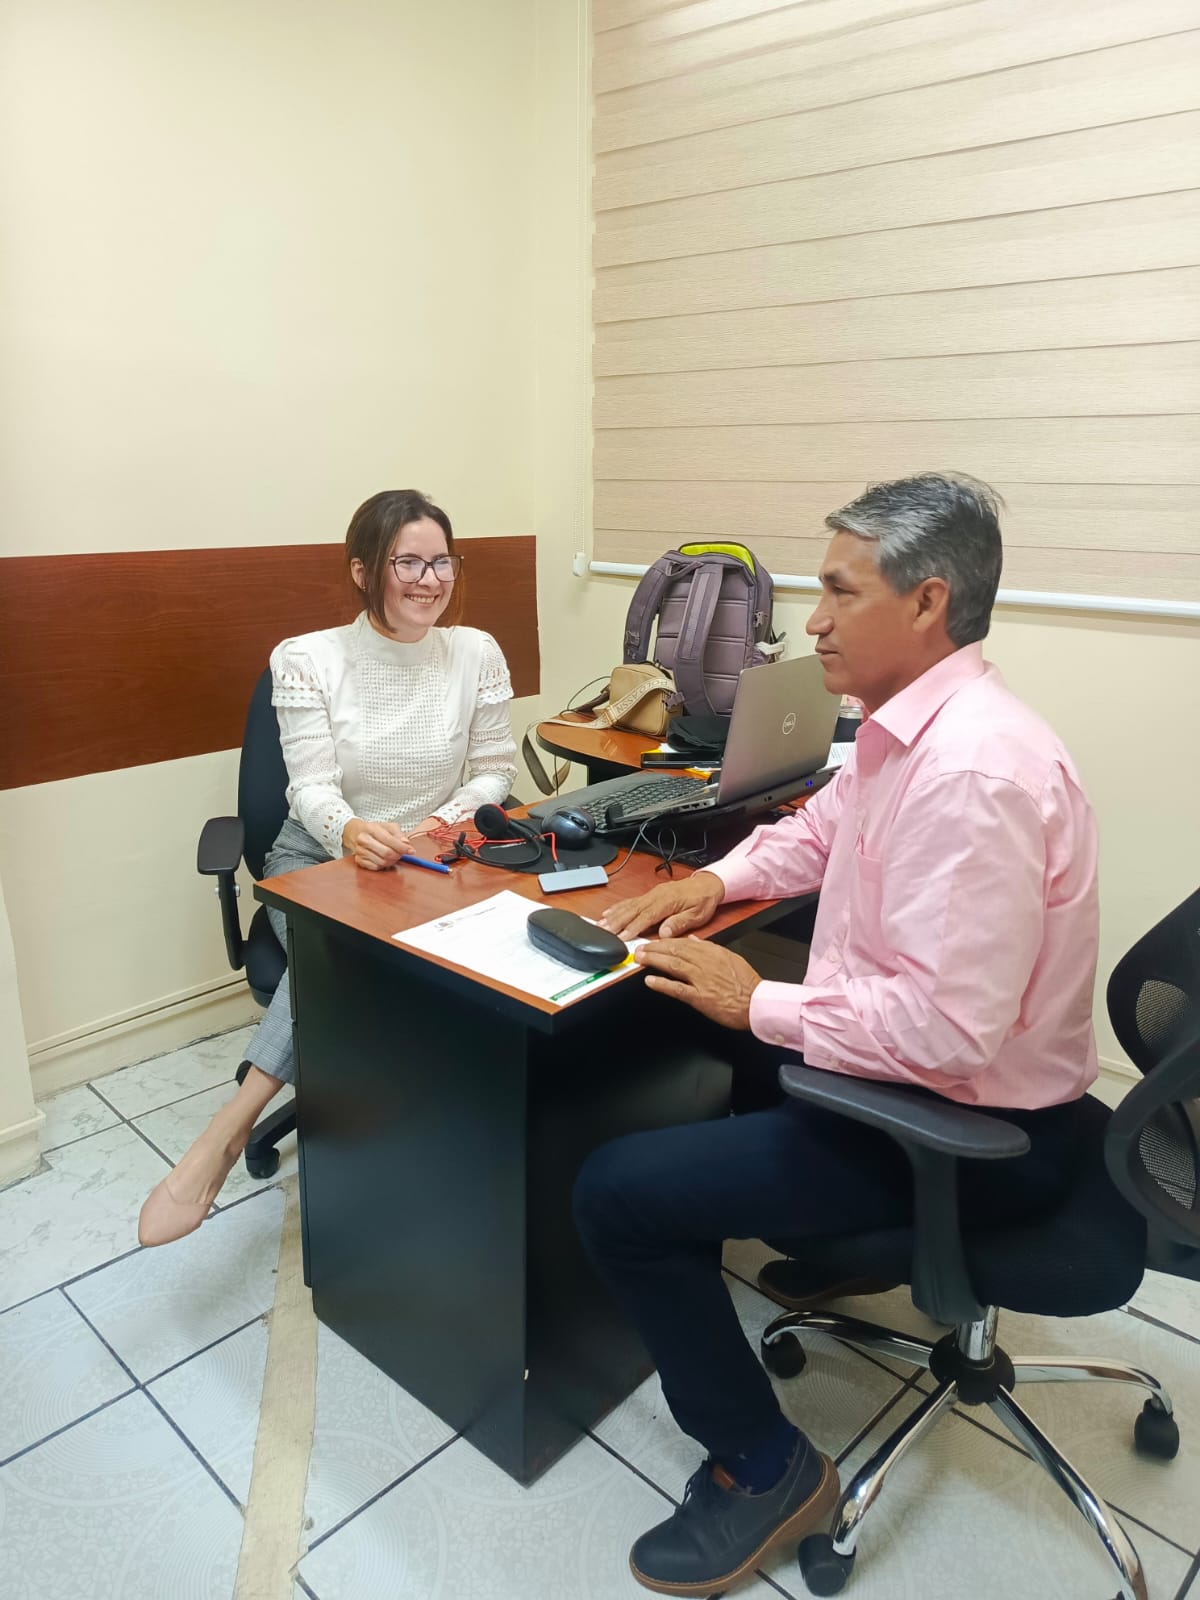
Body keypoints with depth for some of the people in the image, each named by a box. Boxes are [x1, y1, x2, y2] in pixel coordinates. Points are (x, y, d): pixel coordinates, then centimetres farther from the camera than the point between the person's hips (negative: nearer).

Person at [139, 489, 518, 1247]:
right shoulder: (308, 659, -9)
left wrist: (450, 820, -21)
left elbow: (496, 771, 1)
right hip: (320, 859, 0)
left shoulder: (477, 654, -4)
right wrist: (352, 832, -41)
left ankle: (227, 1130, -23)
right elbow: (313, 789, -17)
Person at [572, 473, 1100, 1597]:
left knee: (614, 1192, -12)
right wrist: (713, 881, 2)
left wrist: (759, 1005, -21)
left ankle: (763, 1469, 7)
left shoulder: (971, 772, -30)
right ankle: (761, 1219, 41)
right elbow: (817, 829, 19)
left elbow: (949, 1029, -33)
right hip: (903, 1053, 10)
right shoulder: (908, 728, 1)